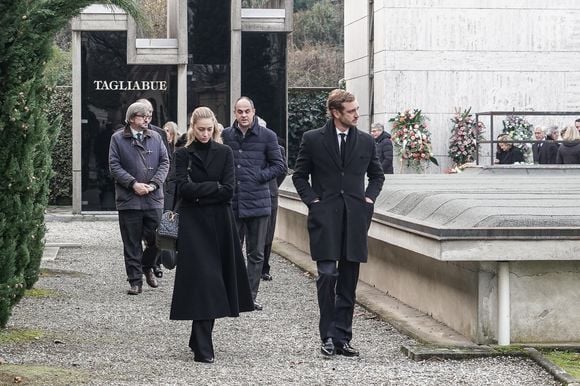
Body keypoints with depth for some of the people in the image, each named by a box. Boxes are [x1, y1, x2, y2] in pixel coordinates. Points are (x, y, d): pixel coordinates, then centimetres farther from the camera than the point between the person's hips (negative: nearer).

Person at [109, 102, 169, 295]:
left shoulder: (155, 137, 11)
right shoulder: (118, 138, 2)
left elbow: (165, 162, 7)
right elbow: (114, 166, -3)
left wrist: (154, 183, -7)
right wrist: (133, 184, -13)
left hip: (154, 198, 2)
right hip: (129, 199, -2)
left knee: (157, 238, 3)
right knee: (132, 244, 2)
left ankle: (147, 266, 30)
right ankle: (135, 280, 10)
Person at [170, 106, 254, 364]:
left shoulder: (224, 153, 6)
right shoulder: (183, 155, 4)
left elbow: (228, 191, -4)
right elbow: (184, 188, -9)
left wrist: (199, 192, -7)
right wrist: (215, 187, -9)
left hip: (220, 223, 2)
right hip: (193, 224, -2)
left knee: (217, 281, 4)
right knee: (201, 282, -10)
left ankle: (199, 340, 18)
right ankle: (202, 348, -12)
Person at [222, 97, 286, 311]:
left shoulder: (267, 136, 1)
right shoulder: (225, 135, 4)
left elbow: (279, 166, 3)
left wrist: (259, 176, -7)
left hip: (257, 202, 0)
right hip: (231, 203, 1)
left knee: (256, 253, 5)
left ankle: (250, 296, 12)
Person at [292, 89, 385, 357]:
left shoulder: (366, 142, 10)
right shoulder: (313, 140, 2)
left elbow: (377, 175, 22)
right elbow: (299, 176, 9)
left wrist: (369, 197, 6)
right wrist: (312, 200, -3)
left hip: (355, 217, 3)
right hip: (325, 217, -3)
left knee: (349, 282, 4)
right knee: (327, 275, -11)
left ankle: (342, 338, 10)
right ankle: (328, 337, -3)